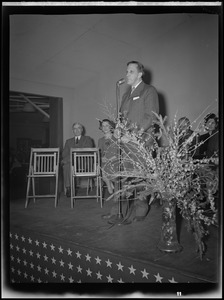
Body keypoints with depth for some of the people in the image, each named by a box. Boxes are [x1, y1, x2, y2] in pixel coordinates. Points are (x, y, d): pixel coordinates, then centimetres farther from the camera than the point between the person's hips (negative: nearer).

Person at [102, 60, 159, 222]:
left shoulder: (149, 91, 2)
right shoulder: (126, 94, 24)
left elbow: (151, 117, -9)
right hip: (125, 141, 6)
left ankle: (141, 211, 11)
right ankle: (116, 210, 10)